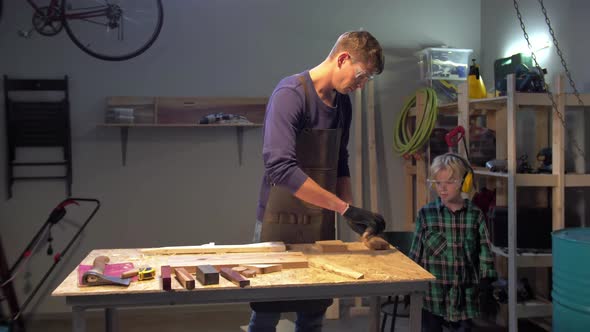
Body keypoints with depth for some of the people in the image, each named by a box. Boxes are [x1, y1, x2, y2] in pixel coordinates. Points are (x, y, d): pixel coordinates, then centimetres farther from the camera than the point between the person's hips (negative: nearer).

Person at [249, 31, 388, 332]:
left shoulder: (343, 103, 7)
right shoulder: (291, 94, -17)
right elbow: (280, 168, -28)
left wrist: (355, 217, 2)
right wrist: (346, 208, -26)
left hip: (322, 225, 7)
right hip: (282, 224, -6)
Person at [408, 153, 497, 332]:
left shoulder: (475, 215, -2)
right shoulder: (426, 214, -3)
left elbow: (484, 252, 3)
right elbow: (416, 253, 2)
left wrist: (486, 283, -1)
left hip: (464, 295, 1)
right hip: (432, 295, 0)